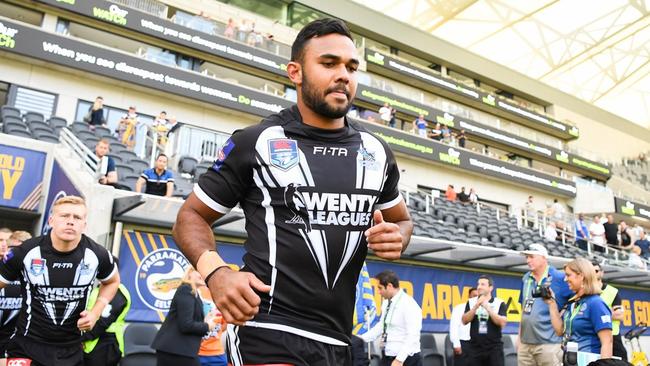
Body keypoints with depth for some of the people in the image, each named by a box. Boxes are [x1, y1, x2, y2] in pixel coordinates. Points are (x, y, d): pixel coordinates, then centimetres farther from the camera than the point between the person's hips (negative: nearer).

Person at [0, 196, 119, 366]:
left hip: (71, 349, 2)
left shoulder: (97, 255, -9)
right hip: (27, 345, -2)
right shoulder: (24, 253, -13)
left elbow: (112, 281, 12)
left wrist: (96, 311, -1)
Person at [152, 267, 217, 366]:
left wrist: (204, 322, 3)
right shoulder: (186, 290, -12)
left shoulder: (193, 293, 19)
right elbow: (185, 325, -19)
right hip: (177, 349, -10)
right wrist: (207, 326, -6)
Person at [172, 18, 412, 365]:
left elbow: (402, 219, 22)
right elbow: (191, 216, 2)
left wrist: (397, 237, -2)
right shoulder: (256, 142, -6)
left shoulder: (377, 152, 6)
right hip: (269, 331, -5)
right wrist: (216, 272, -18)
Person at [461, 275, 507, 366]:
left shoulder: (499, 303, 0)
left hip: (494, 347, -2)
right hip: (475, 347, 2)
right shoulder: (471, 302, 7)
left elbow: (502, 323, -12)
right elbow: (464, 321, -4)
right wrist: (476, 306, -14)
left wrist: (487, 307, -17)